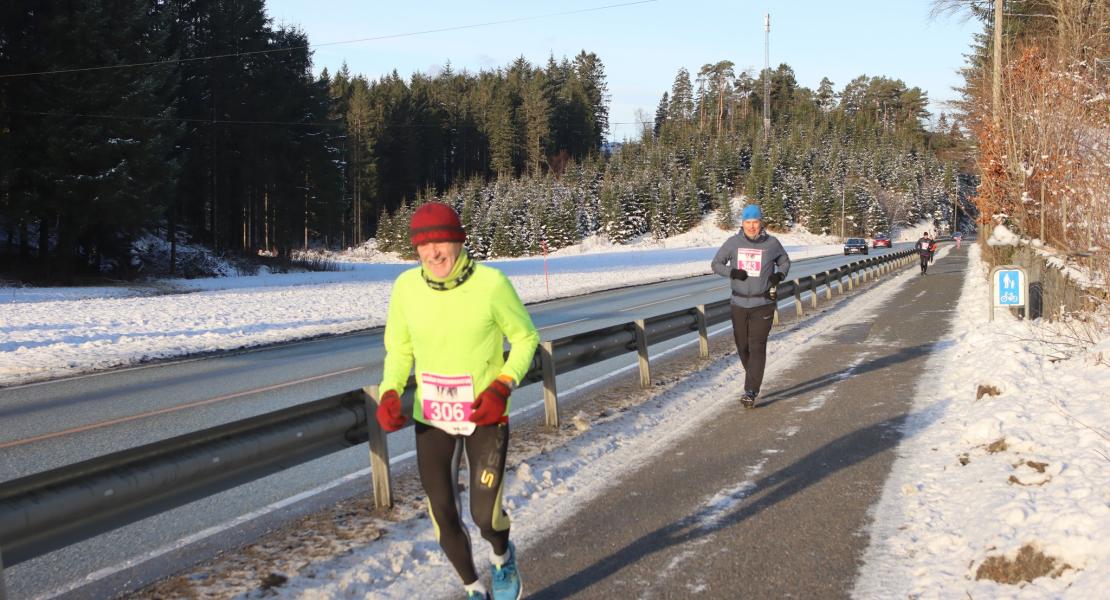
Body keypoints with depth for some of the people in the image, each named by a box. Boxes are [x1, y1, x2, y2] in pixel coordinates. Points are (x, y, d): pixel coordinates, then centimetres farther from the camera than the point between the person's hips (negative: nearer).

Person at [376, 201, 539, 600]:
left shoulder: (490, 283, -18)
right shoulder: (407, 286, -9)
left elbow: (525, 337, -4)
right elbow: (399, 348, 6)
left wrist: (502, 387, -18)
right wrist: (390, 394, -11)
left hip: (486, 416, -3)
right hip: (431, 418, 3)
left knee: (486, 515, -8)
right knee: (444, 519, 6)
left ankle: (502, 558, 30)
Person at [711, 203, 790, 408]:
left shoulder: (771, 243, -2)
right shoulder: (733, 243, 0)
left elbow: (784, 261, 15)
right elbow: (716, 264, 5)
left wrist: (780, 275, -6)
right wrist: (731, 272, -14)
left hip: (763, 305, -3)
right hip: (739, 304, 3)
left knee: (757, 347, -11)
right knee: (742, 346, 12)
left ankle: (751, 392, -13)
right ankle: (752, 377, 38)